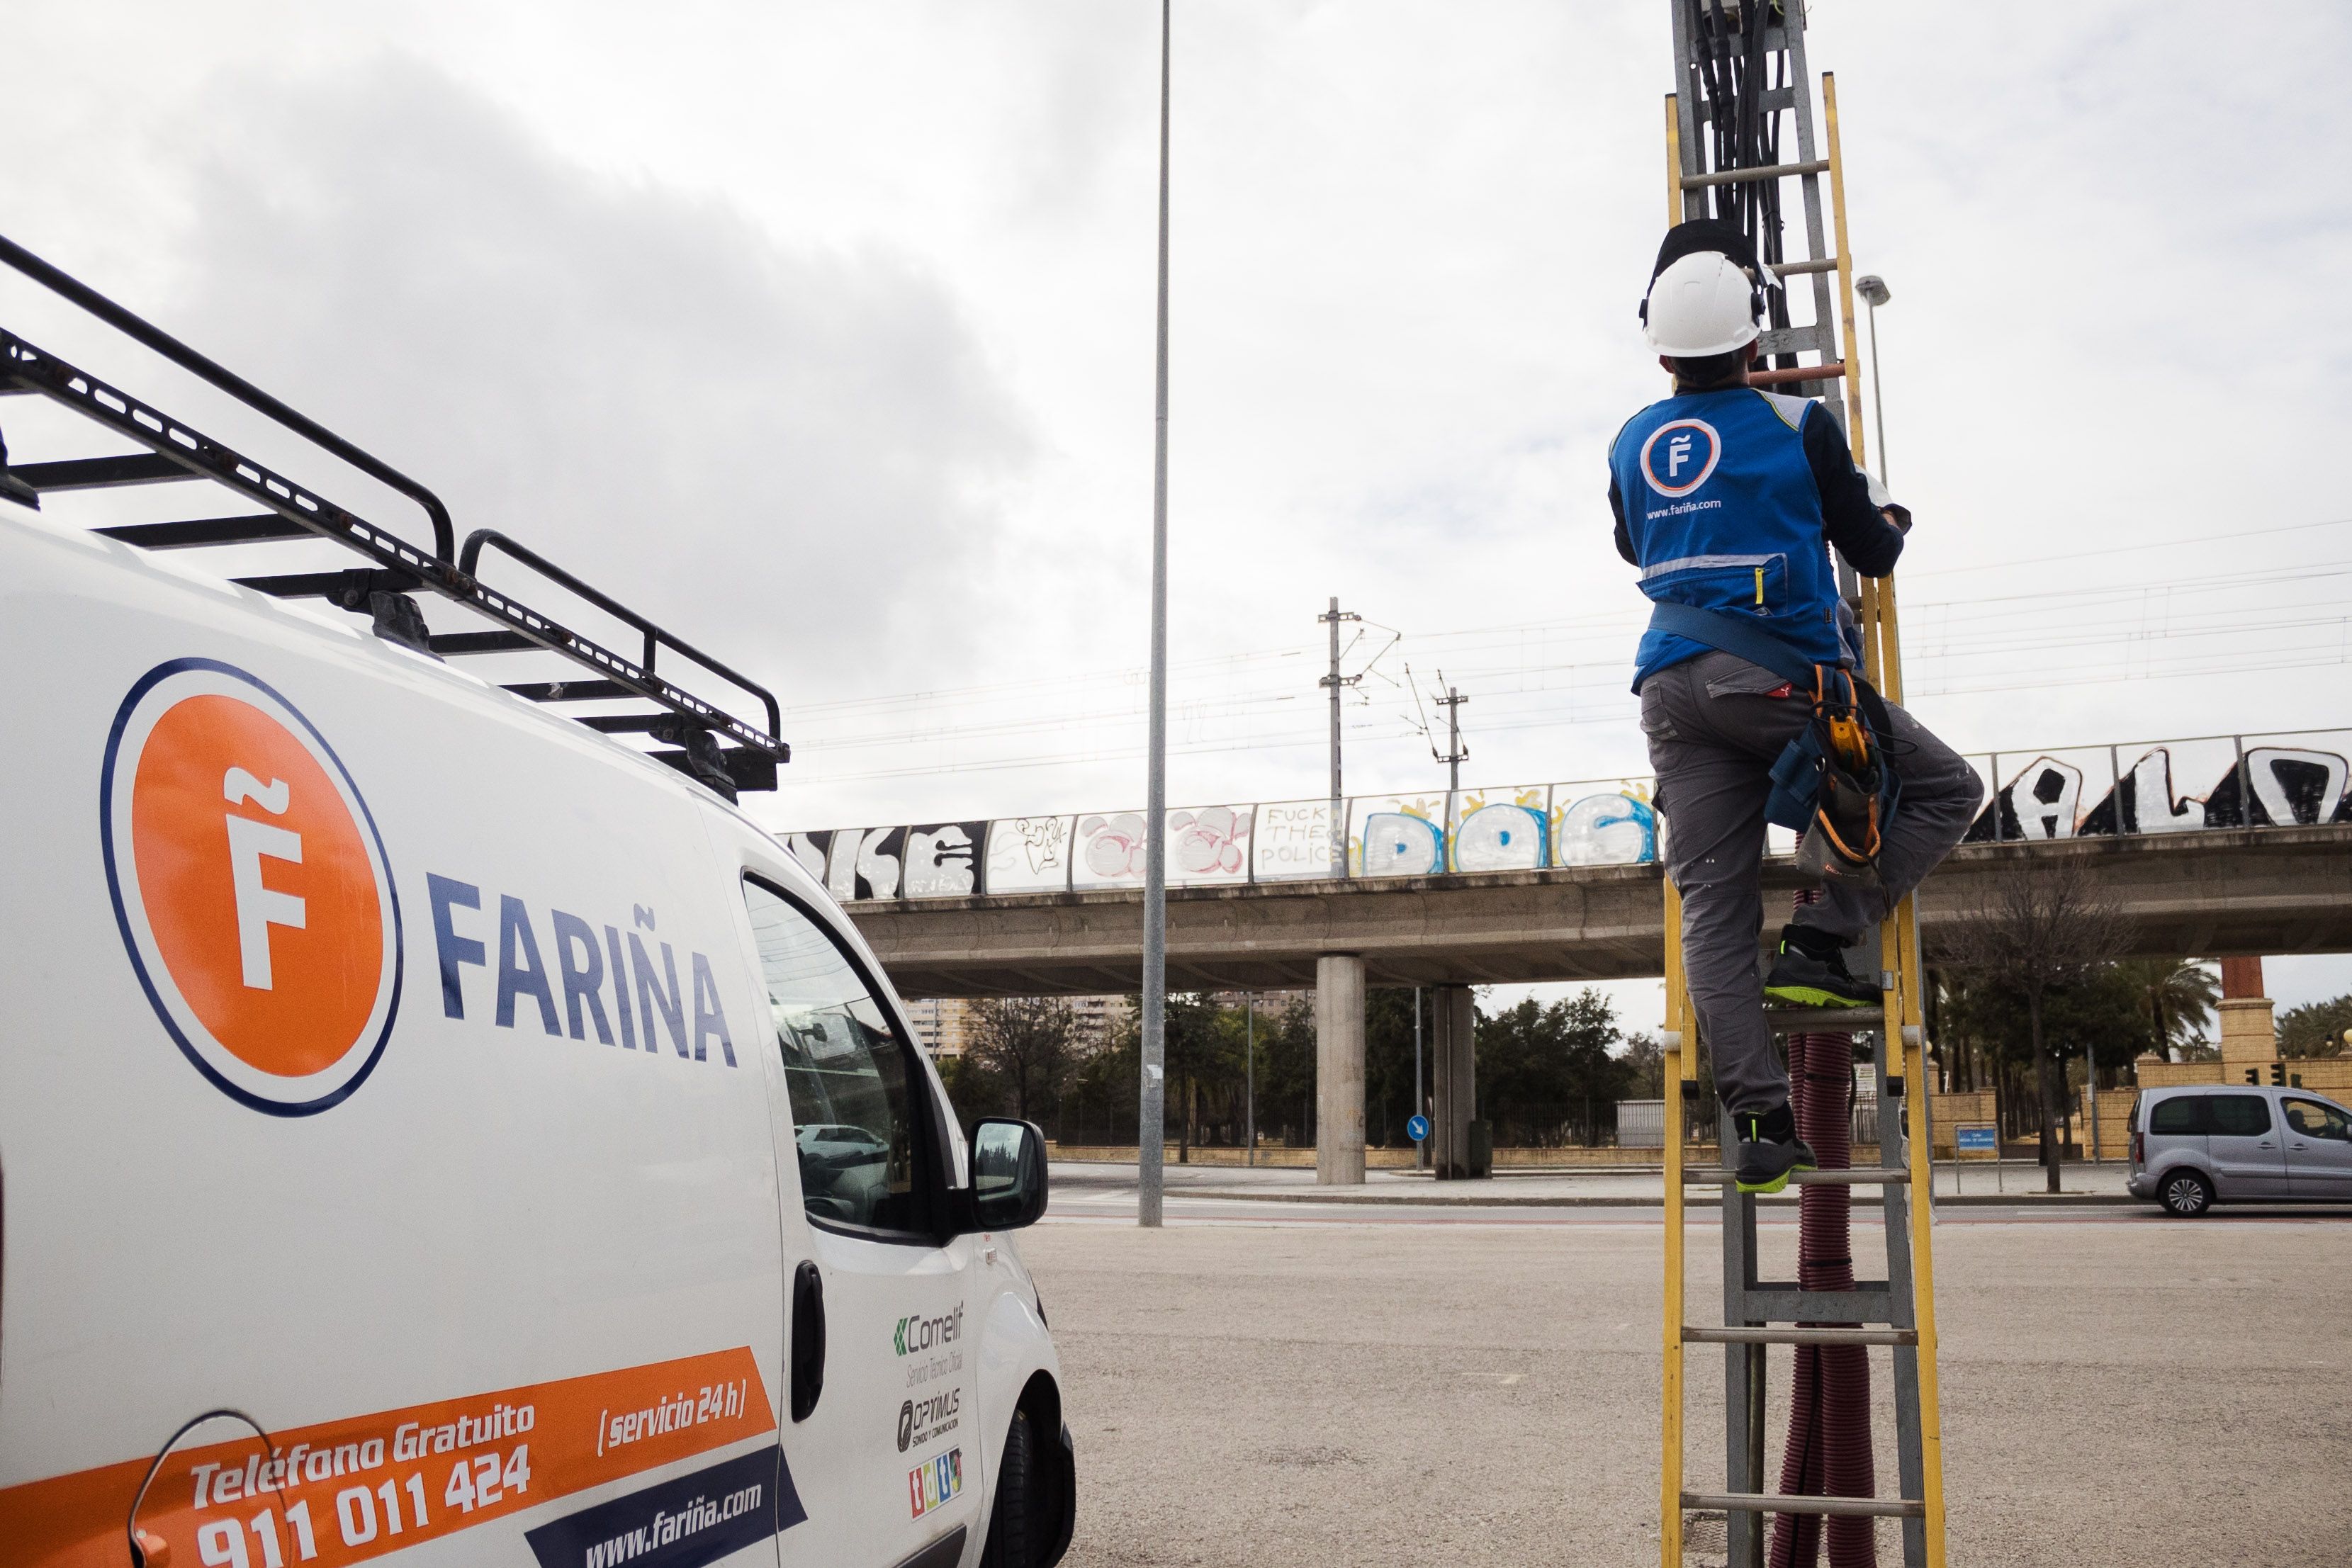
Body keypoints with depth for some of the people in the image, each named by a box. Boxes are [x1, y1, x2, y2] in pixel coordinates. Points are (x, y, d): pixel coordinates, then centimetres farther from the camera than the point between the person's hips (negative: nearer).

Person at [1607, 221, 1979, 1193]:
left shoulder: (1632, 445, 11)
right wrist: (1892, 520, 28)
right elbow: (1871, 554, 5)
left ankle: (1760, 1121, -4)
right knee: (1943, 787, 14)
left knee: (1713, 909, 1)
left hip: (1674, 691, 5)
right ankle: (1819, 945, 1)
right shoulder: (1797, 426, -2)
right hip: (1782, 676, -4)